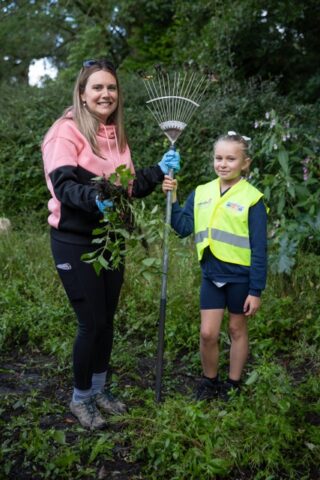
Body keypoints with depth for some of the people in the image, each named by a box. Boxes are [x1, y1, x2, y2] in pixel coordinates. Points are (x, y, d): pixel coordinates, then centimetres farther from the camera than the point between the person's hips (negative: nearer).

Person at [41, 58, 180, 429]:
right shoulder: (67, 131, -12)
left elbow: (129, 186, 14)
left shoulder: (116, 135, 11)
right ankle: (80, 398, 19)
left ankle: (99, 389, 31)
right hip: (75, 243, -7)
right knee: (92, 322, -2)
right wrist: (96, 198, -42)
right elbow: (63, 186, -24)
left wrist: (160, 171, 2)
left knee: (106, 319, 13)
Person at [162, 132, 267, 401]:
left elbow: (259, 249, -9)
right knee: (208, 333, 3)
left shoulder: (252, 199, -10)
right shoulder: (201, 193, 3)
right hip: (211, 274, 3)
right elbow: (183, 228, 0)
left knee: (237, 329, 12)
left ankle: (233, 386, 28)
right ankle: (209, 382, 26)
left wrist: (256, 290, -11)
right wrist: (172, 199, -10)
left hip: (240, 277, -3)